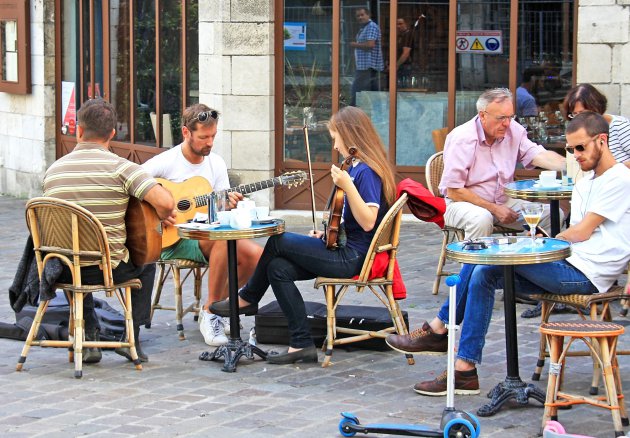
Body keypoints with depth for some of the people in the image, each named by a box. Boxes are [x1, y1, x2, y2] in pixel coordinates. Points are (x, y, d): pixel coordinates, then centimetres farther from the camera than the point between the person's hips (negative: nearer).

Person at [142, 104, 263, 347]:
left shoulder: (216, 163, 9)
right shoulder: (165, 162, -9)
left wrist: (229, 204, -16)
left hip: (206, 233, 6)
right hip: (173, 240, -6)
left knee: (256, 255, -17)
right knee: (222, 238, -35)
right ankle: (210, 311, -20)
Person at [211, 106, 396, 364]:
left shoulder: (366, 171, -16)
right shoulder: (356, 167, 15)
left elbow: (367, 222, -26)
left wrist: (347, 186, -32)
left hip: (353, 257, -9)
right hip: (345, 249, 9)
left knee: (277, 242, -7)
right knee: (279, 268, -5)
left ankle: (248, 298, 15)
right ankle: (302, 343, -6)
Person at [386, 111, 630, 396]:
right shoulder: (584, 183, 24)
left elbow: (582, 232, -10)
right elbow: (576, 234, 15)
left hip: (586, 274, -9)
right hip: (567, 269, 9)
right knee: (483, 273, -8)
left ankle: (439, 329, -8)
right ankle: (465, 370, -9)